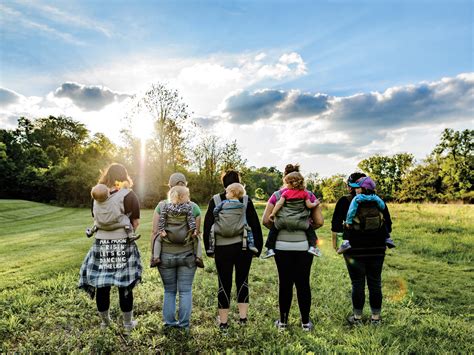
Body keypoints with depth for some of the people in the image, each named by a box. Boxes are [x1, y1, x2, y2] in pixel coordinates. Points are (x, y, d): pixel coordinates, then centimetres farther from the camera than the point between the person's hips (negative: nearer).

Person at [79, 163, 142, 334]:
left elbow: (96, 219, 14)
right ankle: (128, 323, 19)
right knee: (125, 286, 6)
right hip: (123, 246, -4)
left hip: (101, 245, 4)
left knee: (101, 285, 13)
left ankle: (104, 321, 31)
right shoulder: (128, 195, -9)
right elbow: (135, 223, -6)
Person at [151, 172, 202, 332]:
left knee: (169, 290, 17)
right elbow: (196, 233, -1)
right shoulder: (194, 207, -6)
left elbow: (154, 232, -6)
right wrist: (197, 253, 12)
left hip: (165, 256, 1)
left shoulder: (161, 206, -6)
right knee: (185, 291, 12)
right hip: (187, 256, 0)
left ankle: (169, 323, 26)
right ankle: (184, 325, 20)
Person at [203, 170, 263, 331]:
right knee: (242, 281, 16)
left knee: (224, 283, 9)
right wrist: (257, 248, 7)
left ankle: (223, 321, 17)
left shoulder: (215, 200, -2)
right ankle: (243, 317, 19)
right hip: (243, 247, 0)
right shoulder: (246, 200, -2)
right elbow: (255, 225, -1)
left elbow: (207, 226, -1)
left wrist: (209, 249, 7)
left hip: (222, 248, 0)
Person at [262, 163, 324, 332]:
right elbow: (319, 222, -4)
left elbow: (266, 220, -7)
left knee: (284, 283, 10)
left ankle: (283, 321, 22)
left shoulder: (277, 195, -2)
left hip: (282, 246, 0)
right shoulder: (309, 196, -1)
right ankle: (305, 322, 20)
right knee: (303, 283, 10)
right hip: (304, 246, 0)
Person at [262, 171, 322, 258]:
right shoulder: (305, 193, 3)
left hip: (285, 221, -1)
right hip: (301, 222, 1)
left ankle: (270, 249, 10)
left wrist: (273, 214, 3)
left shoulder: (286, 193, 0)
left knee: (273, 229, 16)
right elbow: (309, 205, 2)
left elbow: (279, 204, -4)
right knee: (310, 229, 24)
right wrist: (315, 203, 23)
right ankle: (312, 246, 9)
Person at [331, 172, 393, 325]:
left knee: (357, 284, 7)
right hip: (377, 249, 3)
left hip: (354, 249, -3)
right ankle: (376, 317, 23)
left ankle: (357, 317, 18)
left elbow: (336, 224, -4)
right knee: (375, 283, 13)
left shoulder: (344, 201, -4)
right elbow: (388, 224, 10)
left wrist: (334, 242, 7)